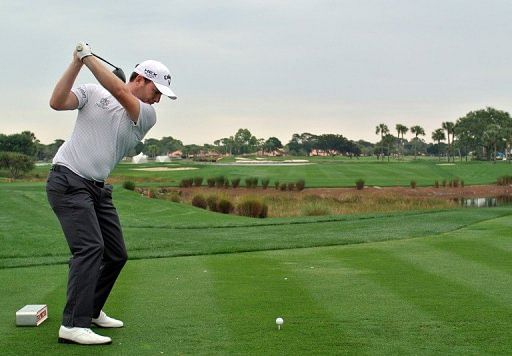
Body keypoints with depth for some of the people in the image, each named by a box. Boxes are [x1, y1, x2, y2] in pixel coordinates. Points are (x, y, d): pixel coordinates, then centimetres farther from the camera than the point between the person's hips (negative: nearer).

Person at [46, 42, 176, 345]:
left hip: (98, 189, 6)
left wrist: (89, 57, -11)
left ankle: (91, 310, 28)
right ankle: (73, 325, -22)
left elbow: (119, 92, -11)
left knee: (116, 254, 9)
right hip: (68, 180, -6)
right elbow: (57, 102, -12)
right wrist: (77, 63, -15)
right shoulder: (92, 93, 2)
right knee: (90, 246, -21)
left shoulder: (147, 115, 6)